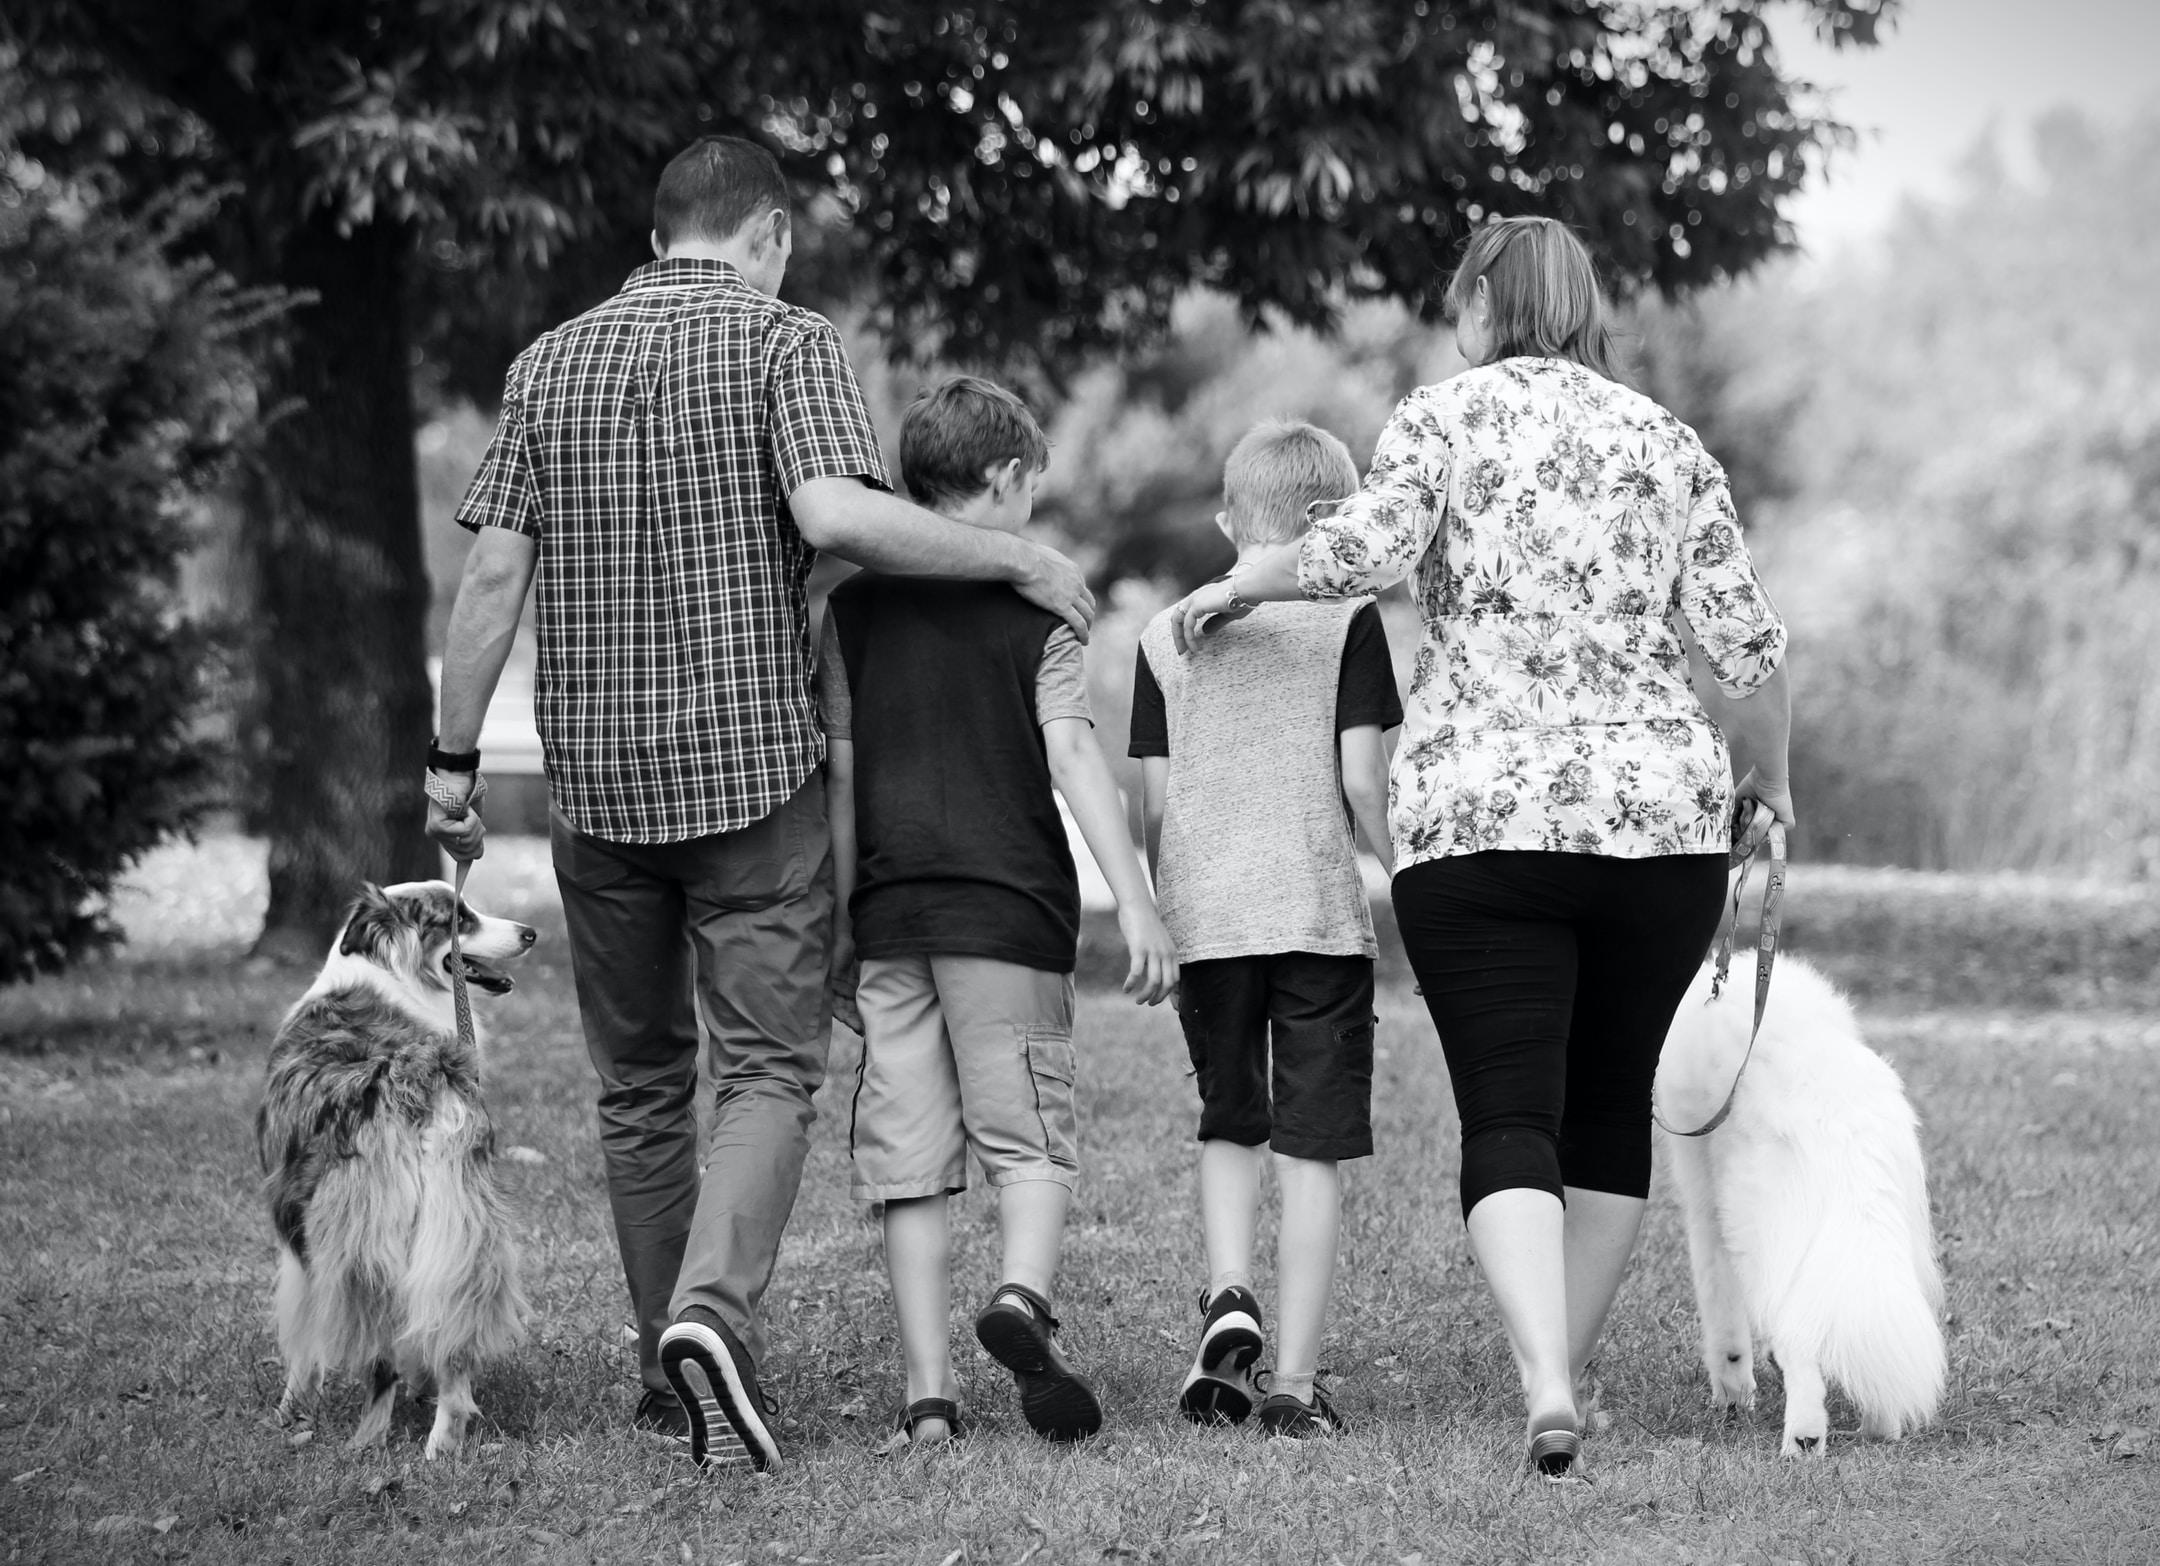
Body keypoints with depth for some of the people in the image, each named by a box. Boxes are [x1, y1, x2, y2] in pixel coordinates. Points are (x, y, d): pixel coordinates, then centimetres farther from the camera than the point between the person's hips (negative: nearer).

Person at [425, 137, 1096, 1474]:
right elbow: (835, 514, -20)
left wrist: (455, 757, 8)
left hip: (596, 775, 4)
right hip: (755, 763, -4)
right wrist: (1018, 560, -11)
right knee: (769, 1065, -1)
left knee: (641, 1083, 15)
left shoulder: (552, 362, 9)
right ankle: (715, 1311, -24)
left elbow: (494, 572, 4)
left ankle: (673, 1377, 20)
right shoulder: (784, 341, -4)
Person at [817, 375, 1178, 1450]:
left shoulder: (855, 606, 9)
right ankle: (1023, 1294, -24)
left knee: (906, 1152, 4)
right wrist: (1135, 902, -10)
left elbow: (840, 769, 9)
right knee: (1028, 1128, 4)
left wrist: (841, 927, 14)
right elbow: (1072, 755, -8)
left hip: (889, 915, 3)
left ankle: (926, 1394, 0)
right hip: (1009, 904, -3)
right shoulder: (1033, 603, 0)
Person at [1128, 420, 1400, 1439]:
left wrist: (1150, 915, 17)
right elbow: (1362, 777, -7)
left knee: (1229, 1123, 20)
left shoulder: (1166, 635, 7)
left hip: (1205, 918, 3)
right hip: (1319, 912, -3)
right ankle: (1294, 1383, 0)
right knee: (1311, 1149, 2)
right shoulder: (1345, 621, -1)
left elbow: (1157, 800, 6)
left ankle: (1226, 1296, -3)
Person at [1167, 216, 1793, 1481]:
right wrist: (1768, 780, 20)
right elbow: (1747, 637, 6)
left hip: (1481, 811, -3)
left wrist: (1242, 584, 3)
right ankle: (1568, 1366, 23)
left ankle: (1545, 1387, -23)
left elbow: (1368, 547, -13)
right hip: (1661, 808, 3)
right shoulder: (1667, 442, 12)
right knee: (1613, 1103, 16)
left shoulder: (1448, 414, 4)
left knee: (1509, 1116, -5)